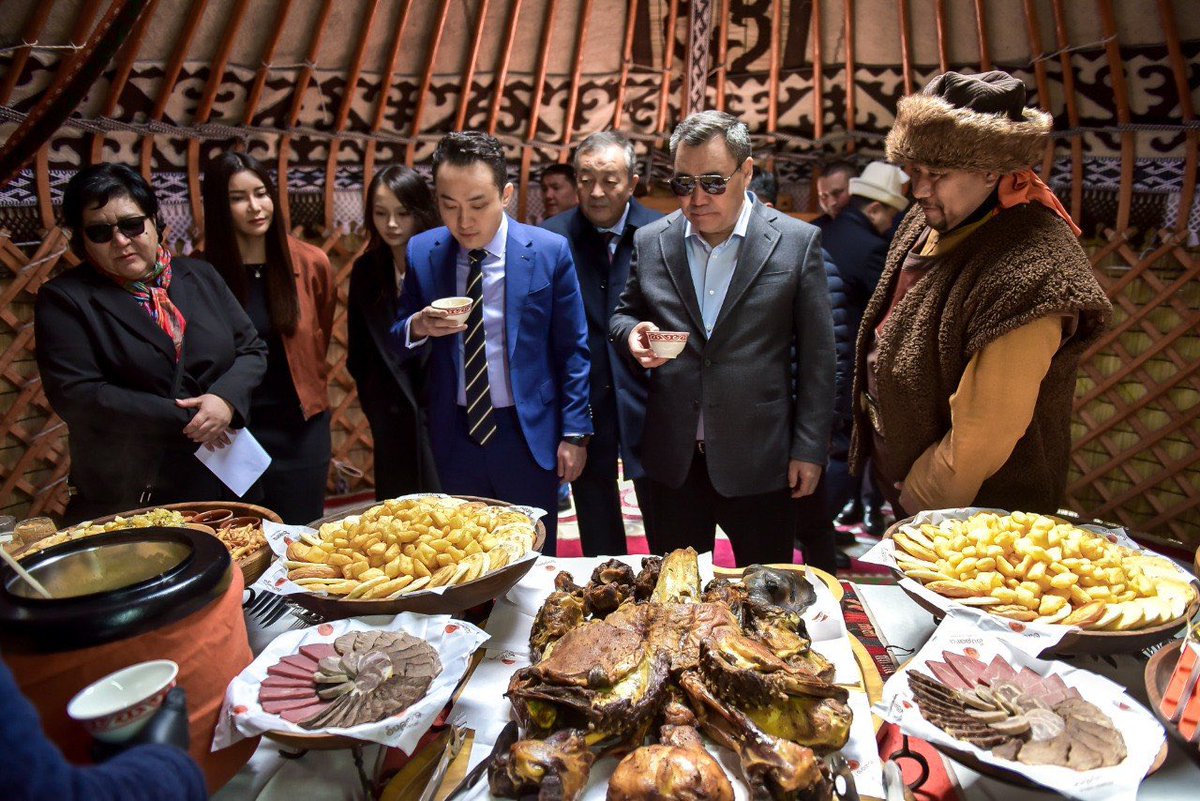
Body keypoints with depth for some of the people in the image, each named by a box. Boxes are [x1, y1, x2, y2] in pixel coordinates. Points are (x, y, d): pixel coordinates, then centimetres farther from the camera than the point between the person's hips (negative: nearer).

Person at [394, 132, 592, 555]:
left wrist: (574, 432, -4)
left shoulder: (550, 251, -8)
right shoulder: (421, 252, -1)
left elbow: (571, 349, -2)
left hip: (528, 434, -2)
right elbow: (399, 342, 7)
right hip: (452, 438, 2)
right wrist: (418, 327, -16)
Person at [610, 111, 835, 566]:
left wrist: (810, 449, -3)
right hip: (673, 460, 3)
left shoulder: (797, 242, -4)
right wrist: (633, 333, -8)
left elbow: (817, 357, -2)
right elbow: (625, 312, 17)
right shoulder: (650, 242, 3)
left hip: (760, 462, -2)